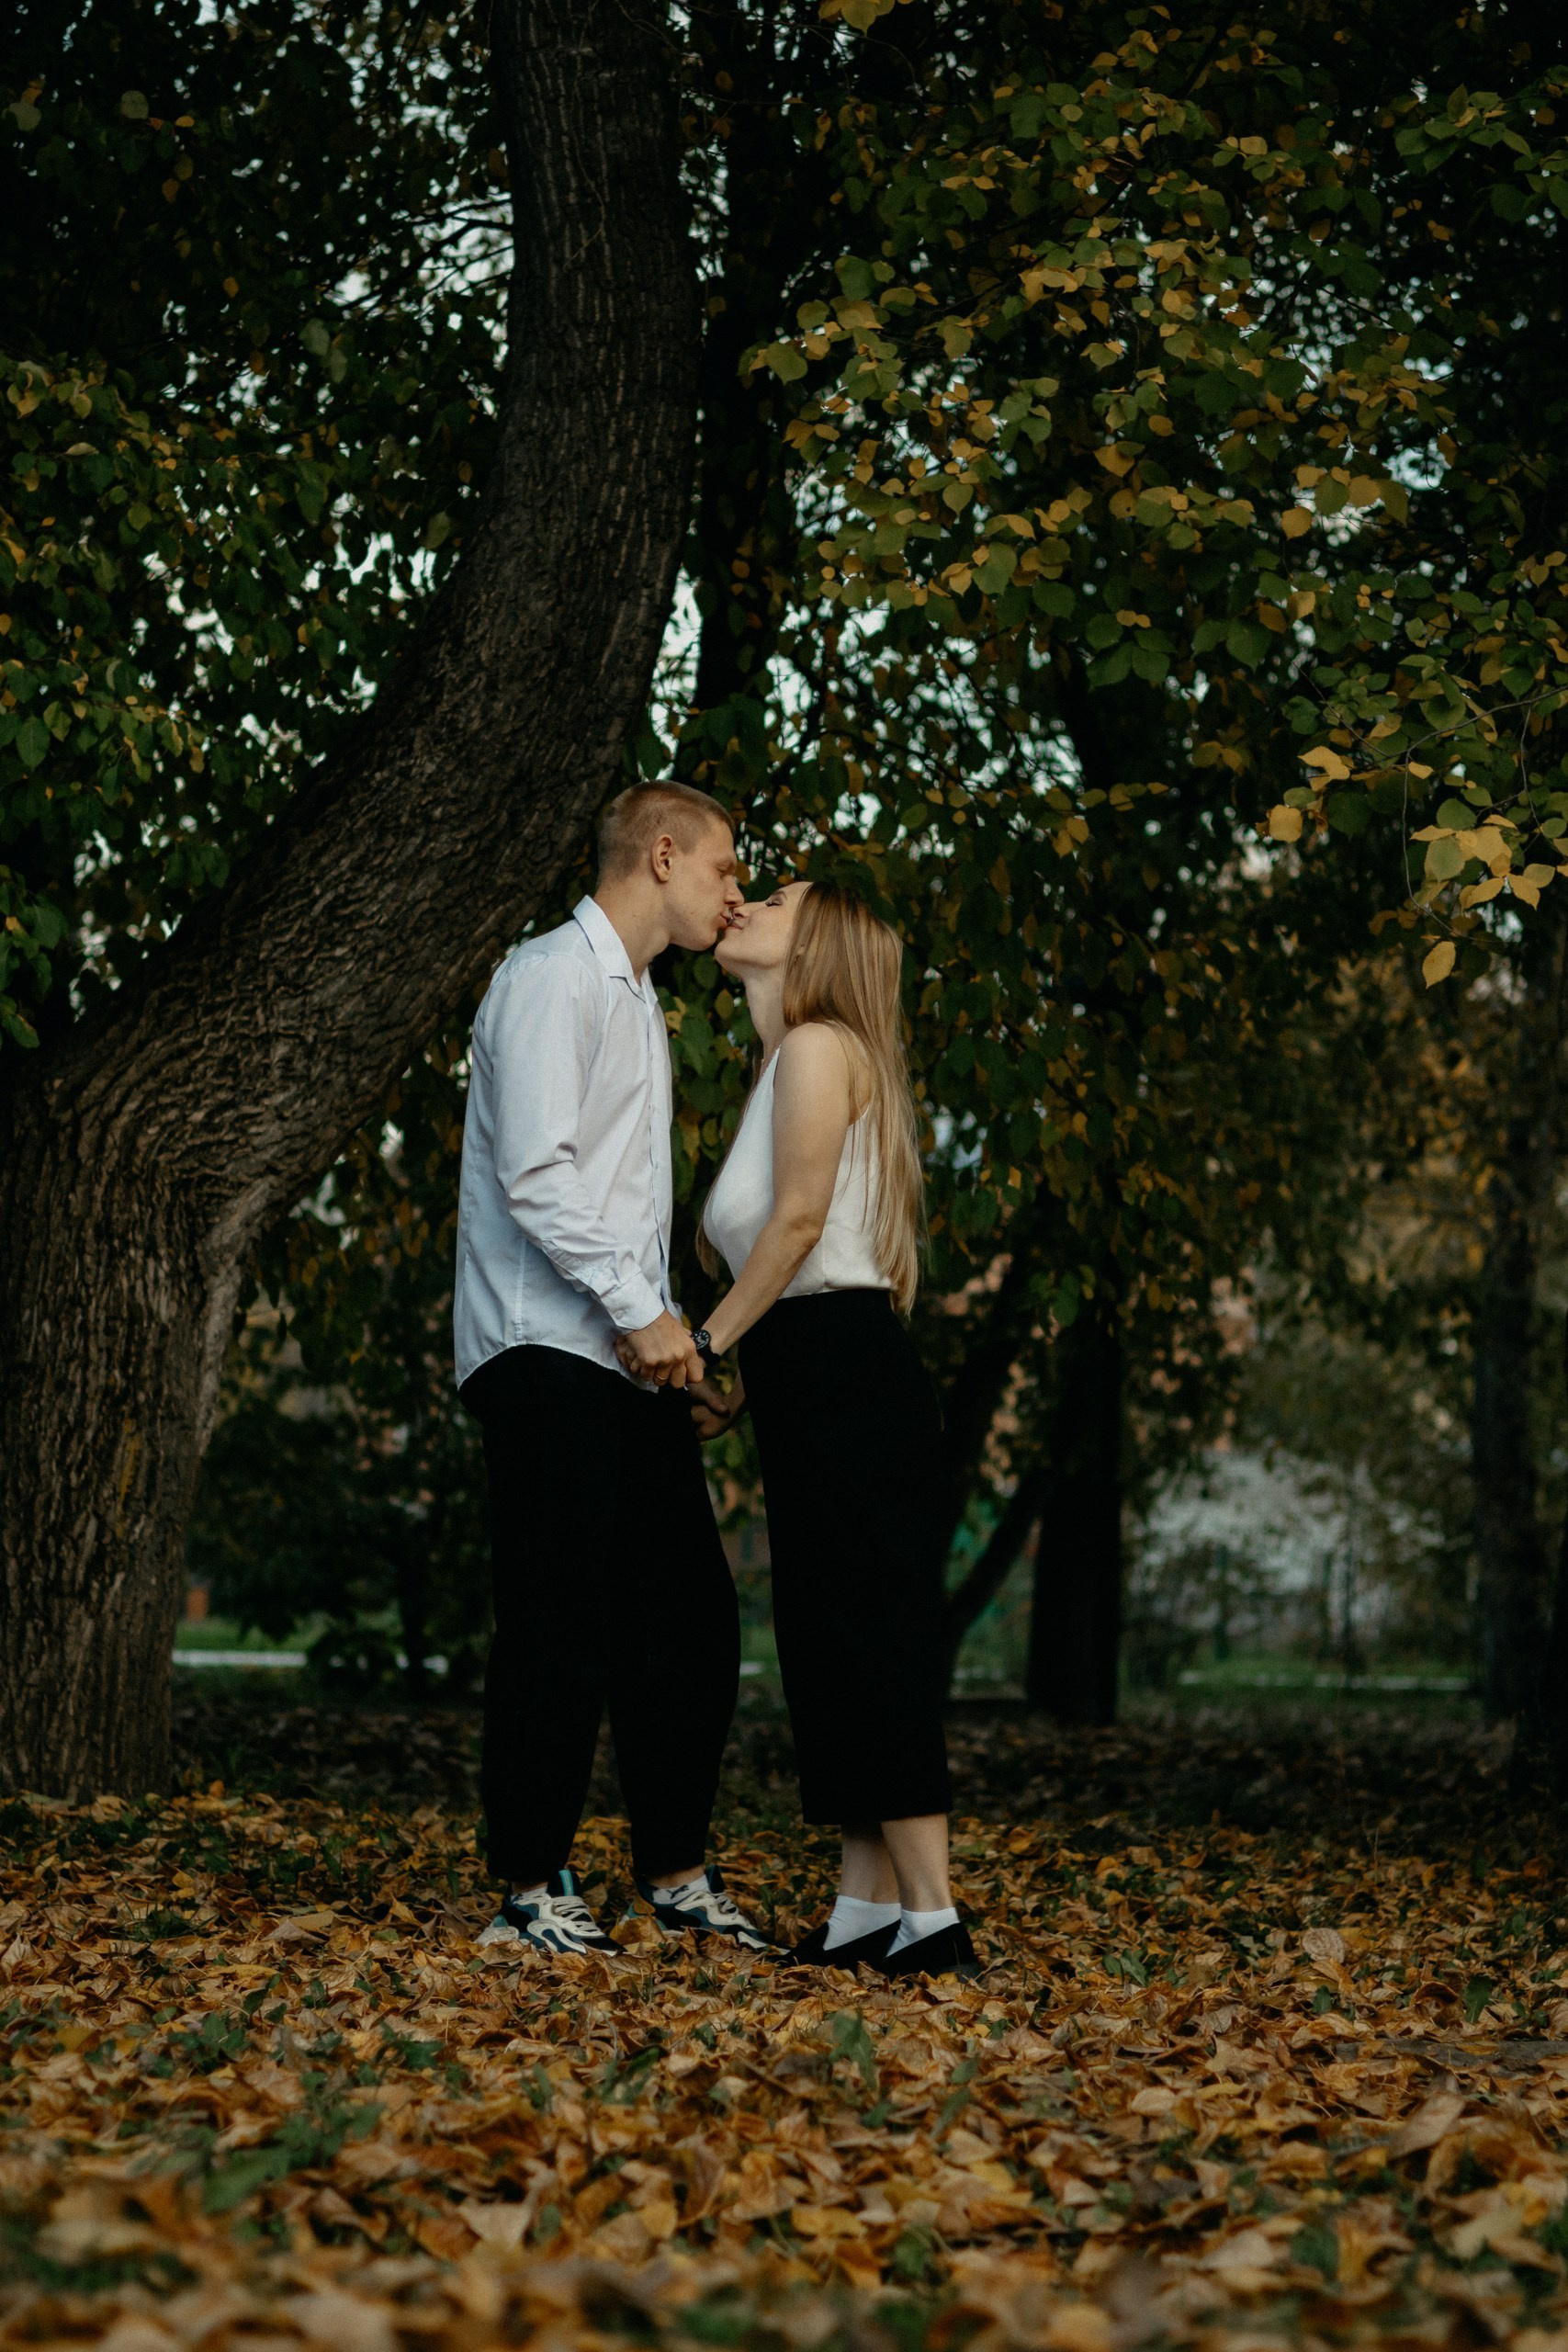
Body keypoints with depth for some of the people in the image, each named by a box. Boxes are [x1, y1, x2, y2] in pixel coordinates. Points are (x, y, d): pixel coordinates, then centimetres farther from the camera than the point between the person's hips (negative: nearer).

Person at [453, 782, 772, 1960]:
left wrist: (666, 1330, 16)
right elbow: (533, 1170, -18)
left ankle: (677, 1875, 15)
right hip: (551, 1353, -9)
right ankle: (531, 1889, 0)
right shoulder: (553, 978, -7)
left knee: (692, 1619, 7)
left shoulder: (638, 1002, 23)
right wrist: (639, 1310, -19)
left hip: (629, 1358, 9)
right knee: (561, 1626, -7)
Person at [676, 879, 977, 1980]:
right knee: (830, 1640, 9)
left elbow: (800, 1218, -15)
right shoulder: (790, 1061, 23)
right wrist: (737, 1382, 12)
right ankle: (869, 1909, 12)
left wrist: (705, 1346, -11)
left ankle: (933, 1916, -10)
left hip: (843, 1375, -10)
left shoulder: (819, 1044, -5)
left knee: (869, 1637, -10)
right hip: (814, 1382, 10)